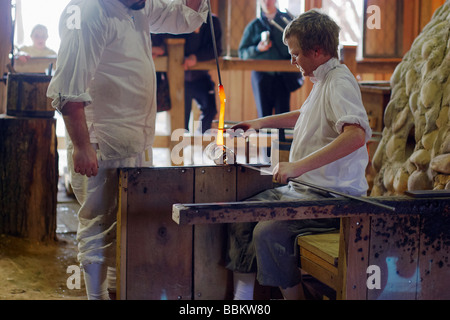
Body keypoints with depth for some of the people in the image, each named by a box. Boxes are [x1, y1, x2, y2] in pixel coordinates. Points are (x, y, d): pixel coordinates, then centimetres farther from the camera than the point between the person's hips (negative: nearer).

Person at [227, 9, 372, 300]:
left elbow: (356, 135, -34)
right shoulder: (323, 81, 17)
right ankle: (243, 295, 9)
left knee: (268, 233, -26)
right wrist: (261, 122, 34)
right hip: (304, 189, 10)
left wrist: (299, 166, -36)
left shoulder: (339, 83, -16)